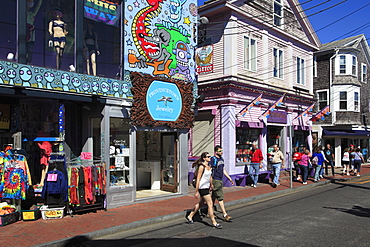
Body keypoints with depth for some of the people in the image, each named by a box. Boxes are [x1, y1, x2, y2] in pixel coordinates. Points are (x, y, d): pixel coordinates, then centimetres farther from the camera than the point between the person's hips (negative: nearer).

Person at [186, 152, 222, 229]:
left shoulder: (209, 166, 8)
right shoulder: (201, 167, -17)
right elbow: (198, 179, -17)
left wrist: (211, 185, 25)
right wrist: (196, 191, -17)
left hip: (207, 187, 9)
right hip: (202, 187, -9)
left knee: (200, 203, 18)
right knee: (210, 204, -6)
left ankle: (189, 217, 32)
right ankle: (214, 222, 3)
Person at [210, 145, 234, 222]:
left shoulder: (222, 159, 14)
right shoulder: (213, 159, -13)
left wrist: (229, 178, 19)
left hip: (220, 180, 9)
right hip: (215, 181, -8)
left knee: (214, 197, 15)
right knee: (220, 198, -7)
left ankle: (209, 212, 25)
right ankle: (225, 215, -5)